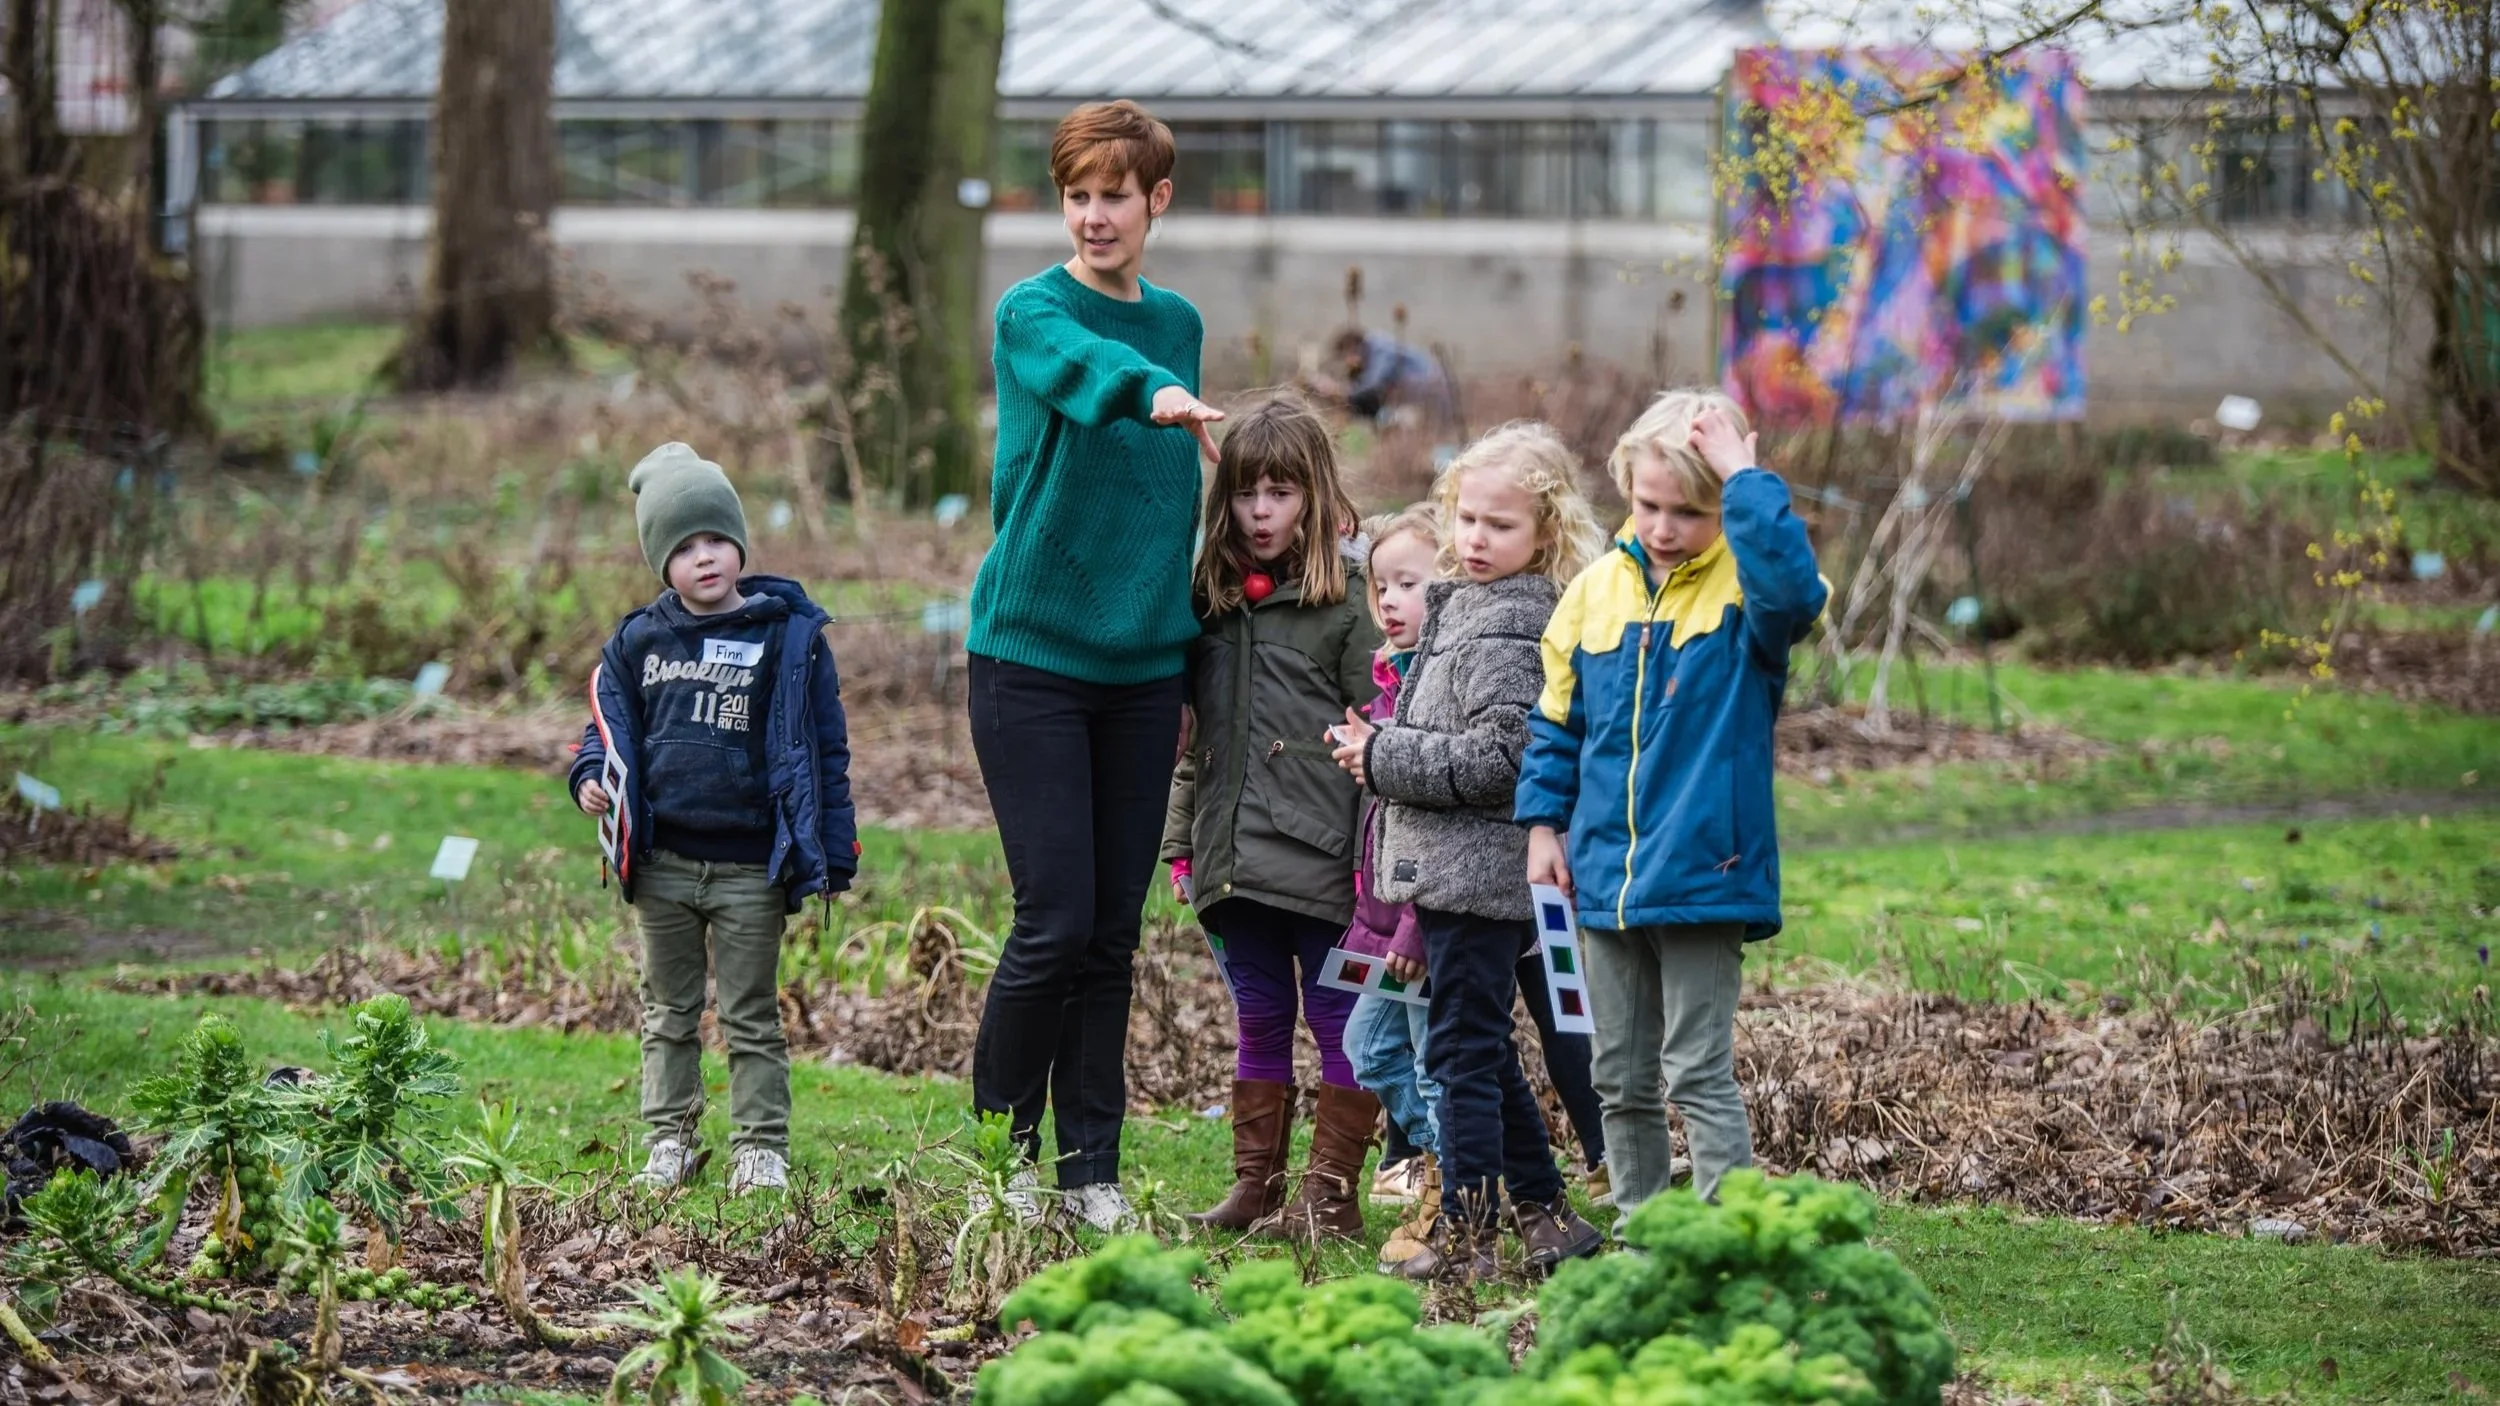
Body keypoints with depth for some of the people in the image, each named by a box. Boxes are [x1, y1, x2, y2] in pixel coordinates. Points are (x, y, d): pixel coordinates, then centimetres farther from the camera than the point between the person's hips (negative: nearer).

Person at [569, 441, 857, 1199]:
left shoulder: (789, 637, -4)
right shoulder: (638, 642, 4)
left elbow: (826, 752, -1)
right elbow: (609, 725, 14)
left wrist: (832, 856, -3)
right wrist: (591, 777, -10)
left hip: (750, 866, -3)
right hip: (661, 863, 3)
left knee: (751, 1018, 4)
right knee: (668, 1013, 12)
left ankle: (760, 1147, 9)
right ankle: (670, 1138, 20)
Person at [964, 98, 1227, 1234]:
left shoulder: (1178, 324, 12)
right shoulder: (1033, 312, -6)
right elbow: (1088, 366, -31)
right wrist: (1159, 394, -53)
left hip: (1141, 667, 5)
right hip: (1032, 658, -5)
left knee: (1114, 930, 6)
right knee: (1056, 921, -8)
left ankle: (1092, 1169, 12)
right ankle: (1001, 1155, 8)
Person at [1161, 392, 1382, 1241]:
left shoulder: (1346, 599, -5)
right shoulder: (1211, 599, 12)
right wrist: (1181, 839, 13)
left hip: (1321, 858, -6)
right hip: (1235, 854, 6)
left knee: (1338, 1021, 1)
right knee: (1259, 1022, 12)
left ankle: (1331, 1194, 5)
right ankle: (1256, 1187, 17)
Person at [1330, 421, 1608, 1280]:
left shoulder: (1507, 628, -15)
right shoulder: (1464, 607, 16)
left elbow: (1499, 757, -22)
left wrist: (1384, 758, -15)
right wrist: (1382, 751, 11)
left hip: (1476, 877, -10)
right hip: (1465, 876, 10)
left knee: (1463, 1049, -6)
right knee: (1485, 1054, 16)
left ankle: (1466, 1236, -3)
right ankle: (1544, 1216, 23)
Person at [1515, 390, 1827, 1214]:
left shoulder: (1745, 585, -8)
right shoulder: (1598, 589, 6)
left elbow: (1794, 588, -34)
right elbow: (1557, 717, 15)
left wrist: (1744, 478, -28)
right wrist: (1543, 819, 9)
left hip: (1705, 873, -6)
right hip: (1606, 879, 6)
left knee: (1699, 1076, -6)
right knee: (1622, 1081, 13)